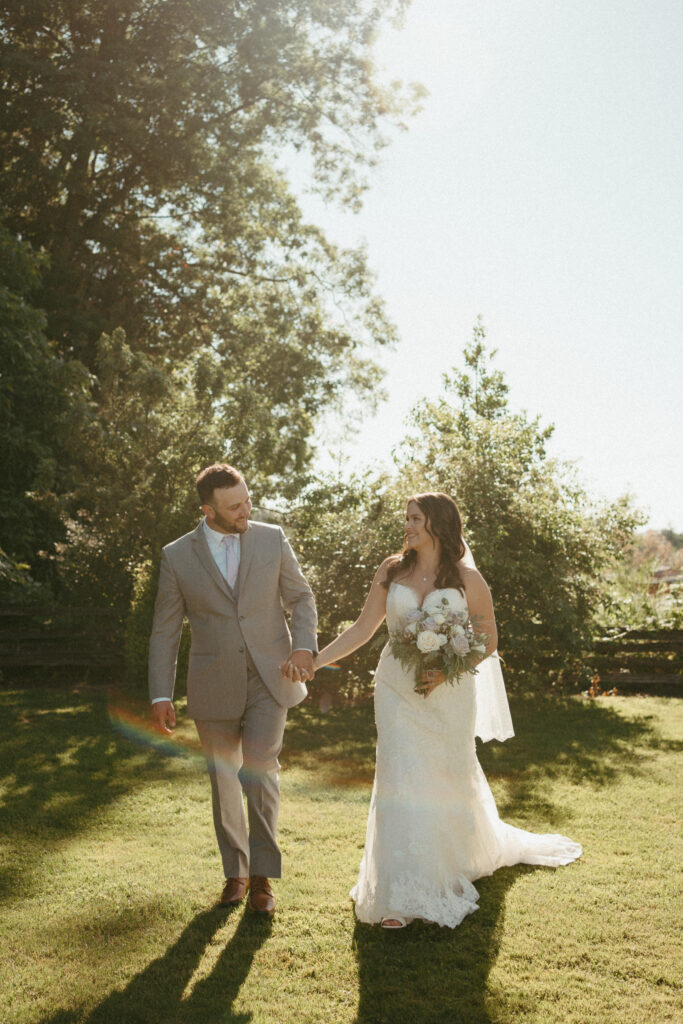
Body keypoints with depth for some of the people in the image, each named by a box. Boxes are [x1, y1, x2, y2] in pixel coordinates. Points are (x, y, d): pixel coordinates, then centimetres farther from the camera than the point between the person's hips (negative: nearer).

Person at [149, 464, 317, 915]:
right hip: (214, 687, 1)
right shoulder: (177, 556, -2)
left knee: (261, 771, -10)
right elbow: (165, 631, 2)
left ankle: (262, 874, 6)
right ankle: (235, 870, 29)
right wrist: (161, 695, -2)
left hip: (269, 679, -1)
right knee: (224, 780, 11)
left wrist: (304, 644, -11)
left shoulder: (272, 539, 0)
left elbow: (301, 597, 7)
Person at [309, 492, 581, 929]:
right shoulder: (392, 572, 2)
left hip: (449, 693, -1)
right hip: (398, 692, 2)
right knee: (401, 782, -4)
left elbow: (488, 640, -1)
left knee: (452, 778, 13)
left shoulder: (467, 578, -5)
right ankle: (401, 895, 6)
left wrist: (447, 671, -16)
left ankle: (475, 851, 44)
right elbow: (363, 629, 3)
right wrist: (315, 660, -6)